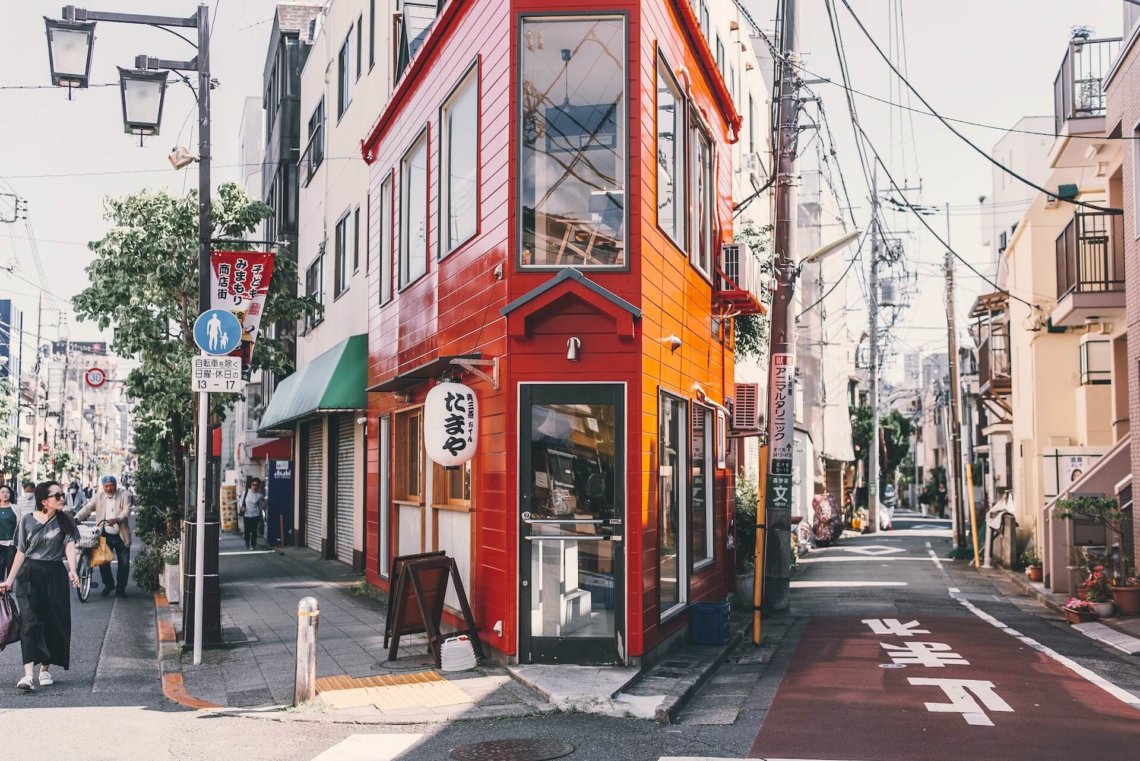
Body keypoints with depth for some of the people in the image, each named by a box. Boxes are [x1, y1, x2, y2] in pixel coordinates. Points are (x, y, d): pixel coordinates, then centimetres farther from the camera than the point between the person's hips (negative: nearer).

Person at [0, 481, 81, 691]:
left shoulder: (64, 520, 3)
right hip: (30, 575, -1)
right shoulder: (27, 520, 1)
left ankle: (45, 669, 20)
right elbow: (21, 552, 6)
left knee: (53, 623, 5)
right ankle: (27, 674, -19)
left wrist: (72, 570, -27)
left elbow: (70, 545, -10)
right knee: (30, 622, -12)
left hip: (55, 575, 2)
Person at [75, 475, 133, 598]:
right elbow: (87, 508, -6)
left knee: (124, 563, 2)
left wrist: (117, 519, -33)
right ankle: (108, 584, 26)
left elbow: (126, 510, -15)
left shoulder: (124, 495, -3)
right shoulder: (98, 497, 4)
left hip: (121, 536, -2)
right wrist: (77, 518, -23)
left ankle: (121, 588, 18)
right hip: (105, 535, 2)